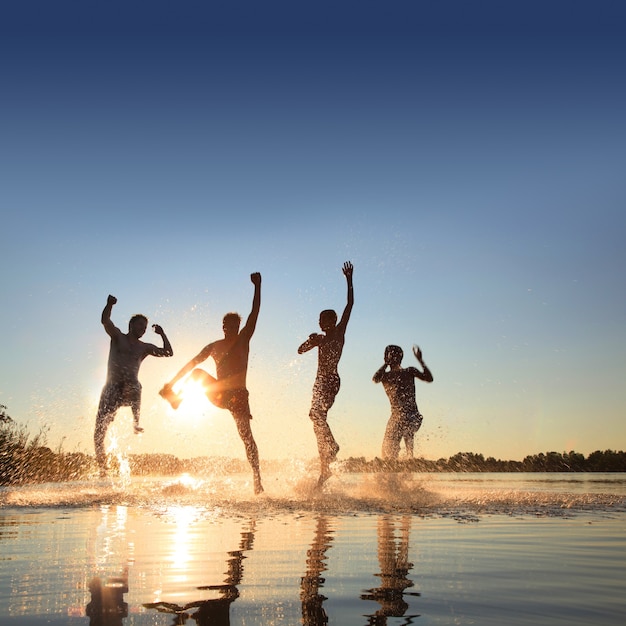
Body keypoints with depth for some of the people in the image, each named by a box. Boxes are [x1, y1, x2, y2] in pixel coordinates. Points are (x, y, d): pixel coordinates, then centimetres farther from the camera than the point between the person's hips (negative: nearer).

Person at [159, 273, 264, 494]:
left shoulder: (243, 339, 2)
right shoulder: (214, 347, 11)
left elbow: (255, 313, -6)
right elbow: (192, 363, 12)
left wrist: (257, 286, -10)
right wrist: (172, 383, 6)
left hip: (238, 395, -3)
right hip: (218, 394, 3)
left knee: (246, 435, -6)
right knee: (197, 372, -3)